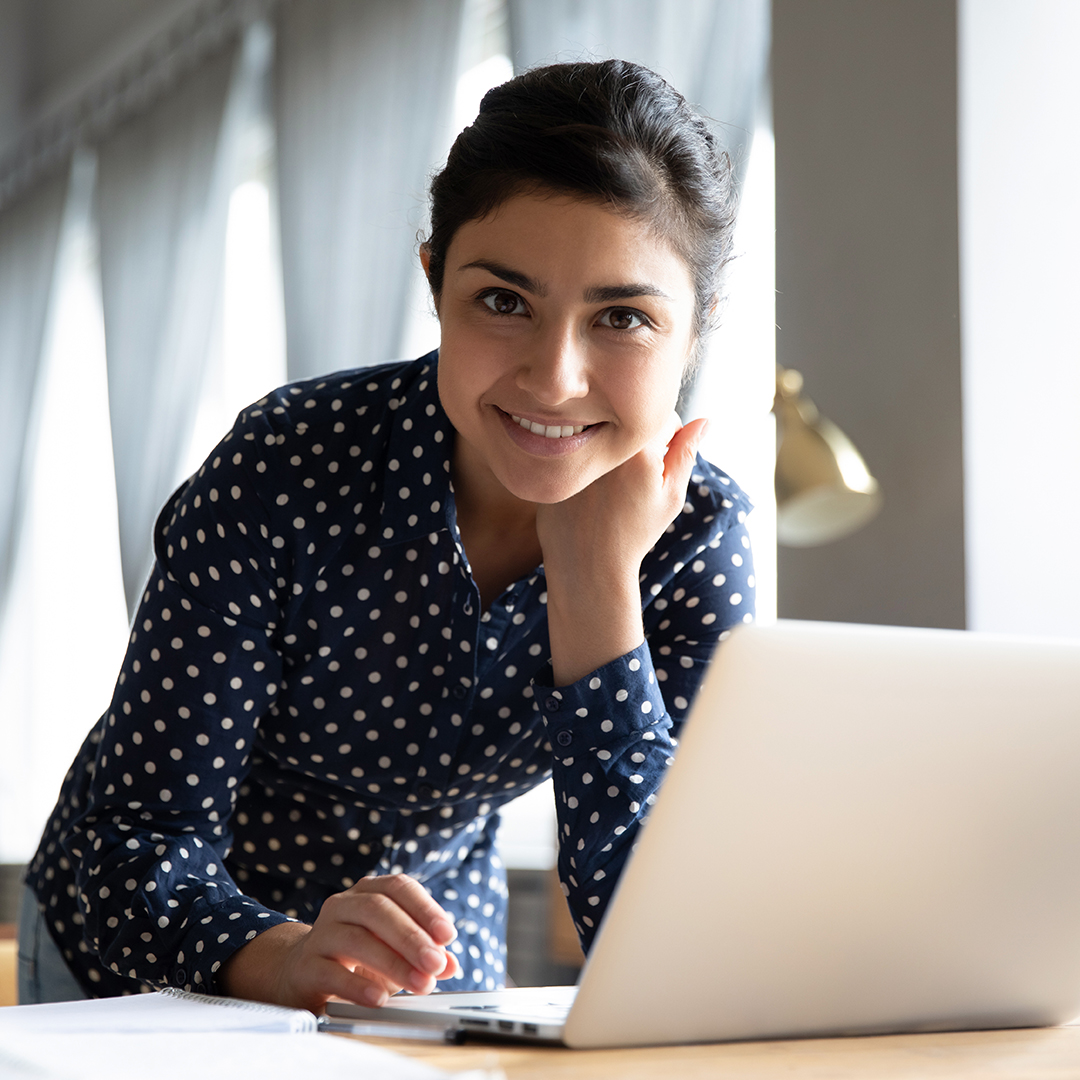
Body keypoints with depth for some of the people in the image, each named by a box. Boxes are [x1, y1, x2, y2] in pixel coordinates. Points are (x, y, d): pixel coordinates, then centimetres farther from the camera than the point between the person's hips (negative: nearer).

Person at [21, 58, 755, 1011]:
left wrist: (598, 577, -27)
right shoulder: (286, 476, -22)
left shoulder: (696, 533, -16)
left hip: (430, 983, 2)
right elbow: (143, 842, -21)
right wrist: (290, 960, -42)